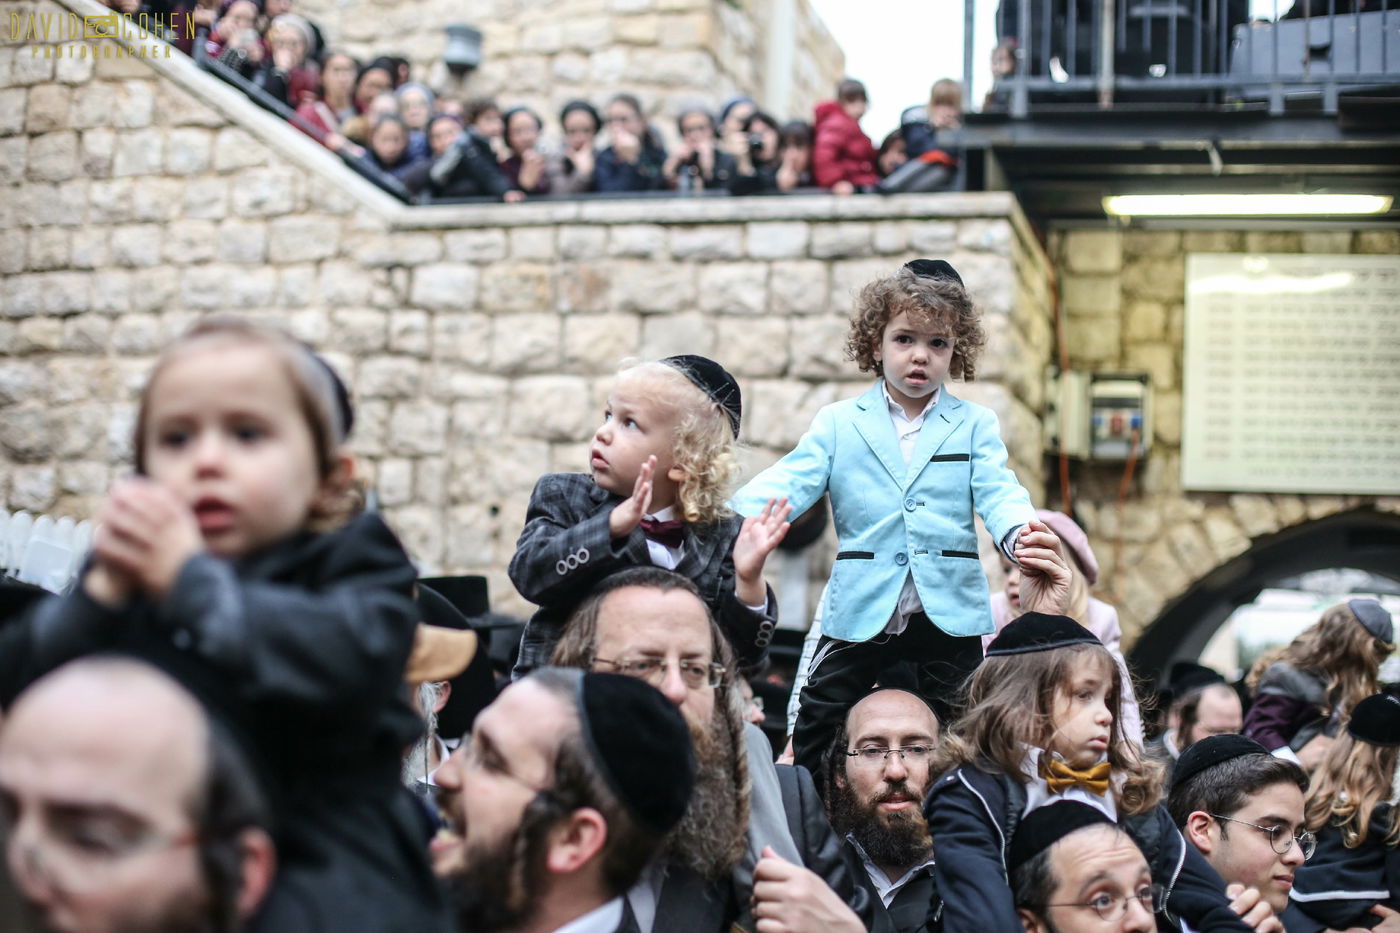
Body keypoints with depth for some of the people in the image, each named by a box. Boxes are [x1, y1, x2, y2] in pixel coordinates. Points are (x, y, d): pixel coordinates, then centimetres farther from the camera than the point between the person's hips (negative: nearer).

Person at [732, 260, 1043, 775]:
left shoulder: (975, 424, 6)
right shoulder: (837, 423, 5)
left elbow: (996, 492, -7)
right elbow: (789, 482, -7)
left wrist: (1020, 535, -31)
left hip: (949, 610, 0)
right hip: (860, 610, 0)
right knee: (812, 739, 3)